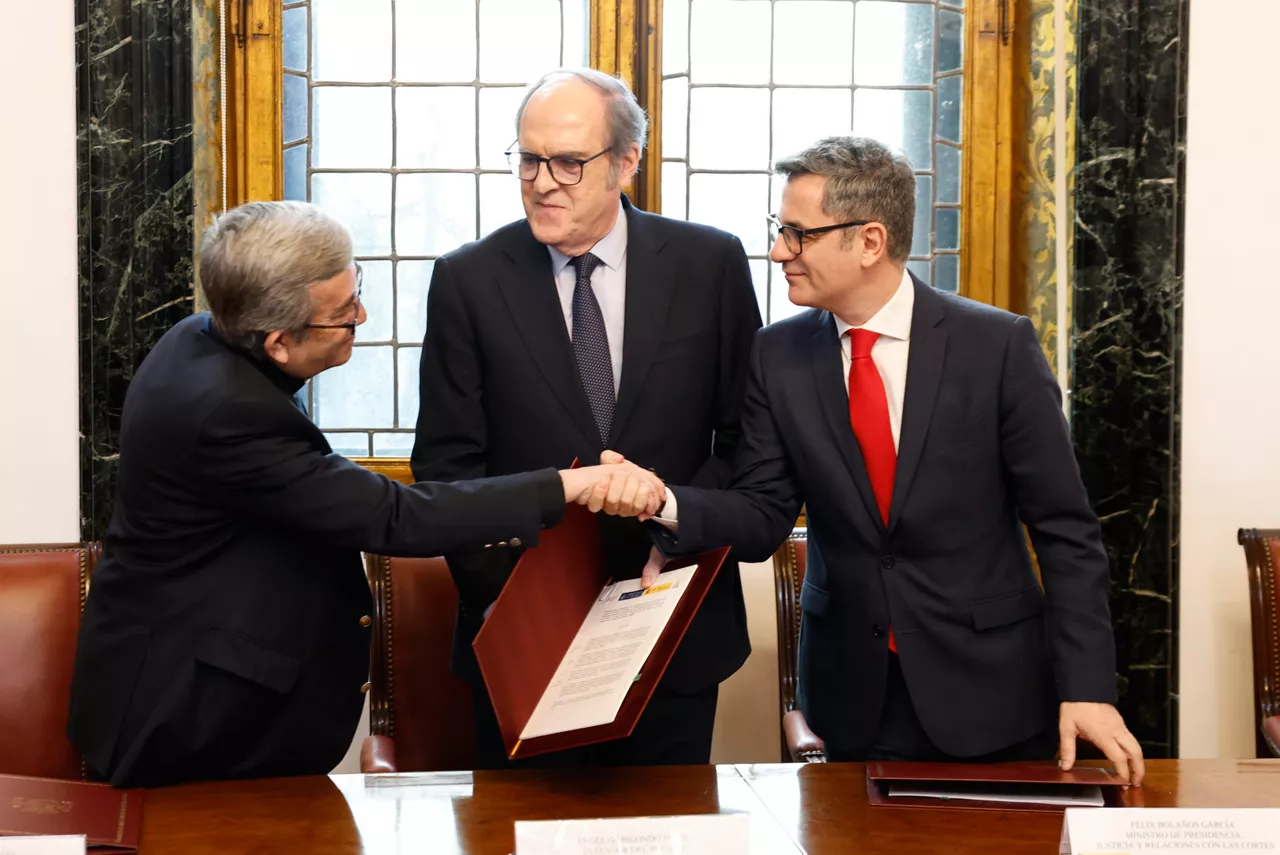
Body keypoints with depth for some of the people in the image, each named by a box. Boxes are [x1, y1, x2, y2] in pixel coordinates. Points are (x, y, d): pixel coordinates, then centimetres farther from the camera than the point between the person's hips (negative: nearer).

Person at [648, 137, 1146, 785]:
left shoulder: (998, 345, -10)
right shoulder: (777, 356, 0)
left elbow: (1064, 530, -8)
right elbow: (763, 517, -1)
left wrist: (1086, 685, -13)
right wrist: (668, 505, -21)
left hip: (989, 691, -2)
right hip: (853, 695, 2)